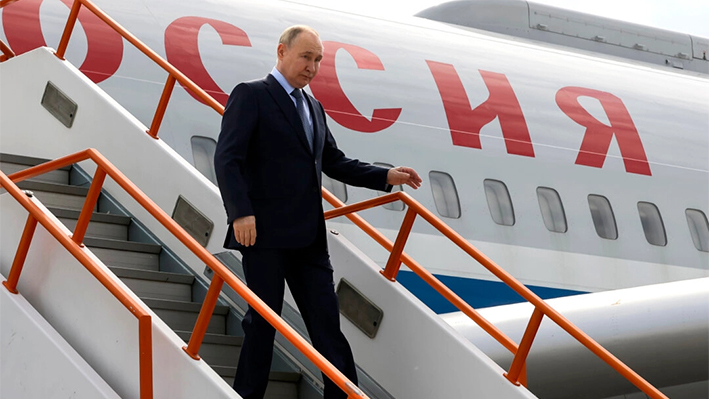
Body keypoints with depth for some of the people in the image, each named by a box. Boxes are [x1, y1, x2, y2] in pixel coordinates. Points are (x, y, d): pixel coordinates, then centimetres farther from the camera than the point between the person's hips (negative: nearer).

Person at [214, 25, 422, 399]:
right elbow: (227, 158, -12)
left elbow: (335, 162, 25)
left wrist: (386, 176, 14)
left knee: (326, 322, 4)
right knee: (263, 321, -1)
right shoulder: (250, 95, -3)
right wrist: (240, 212, -23)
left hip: (308, 237, 7)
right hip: (265, 233, -7)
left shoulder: (313, 107, 20)